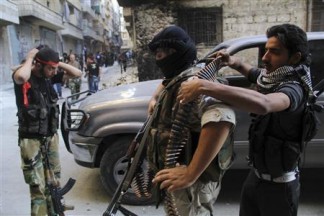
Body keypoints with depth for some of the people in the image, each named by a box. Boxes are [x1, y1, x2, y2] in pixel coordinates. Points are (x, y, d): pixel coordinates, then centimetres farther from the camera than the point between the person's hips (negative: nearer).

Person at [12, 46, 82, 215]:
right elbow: (21, 77, -41)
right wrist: (29, 59, -23)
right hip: (32, 140, -6)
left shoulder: (49, 76, 2)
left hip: (51, 137, 7)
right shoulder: (24, 76, -16)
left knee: (54, 182, 20)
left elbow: (77, 73, 4)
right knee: (38, 188, -6)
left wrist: (57, 63, -7)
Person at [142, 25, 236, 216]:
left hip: (189, 185, -10)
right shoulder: (176, 79, 6)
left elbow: (222, 117, -45)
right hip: (175, 177, 10)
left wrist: (190, 174, -41)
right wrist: (156, 98, 11)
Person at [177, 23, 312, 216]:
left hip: (279, 184, -7)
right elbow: (248, 70, 17)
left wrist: (204, 86, -52)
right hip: (257, 174, 7)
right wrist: (232, 61, -6)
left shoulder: (293, 88, -27)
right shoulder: (272, 76, -3)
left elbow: (263, 104, -51)